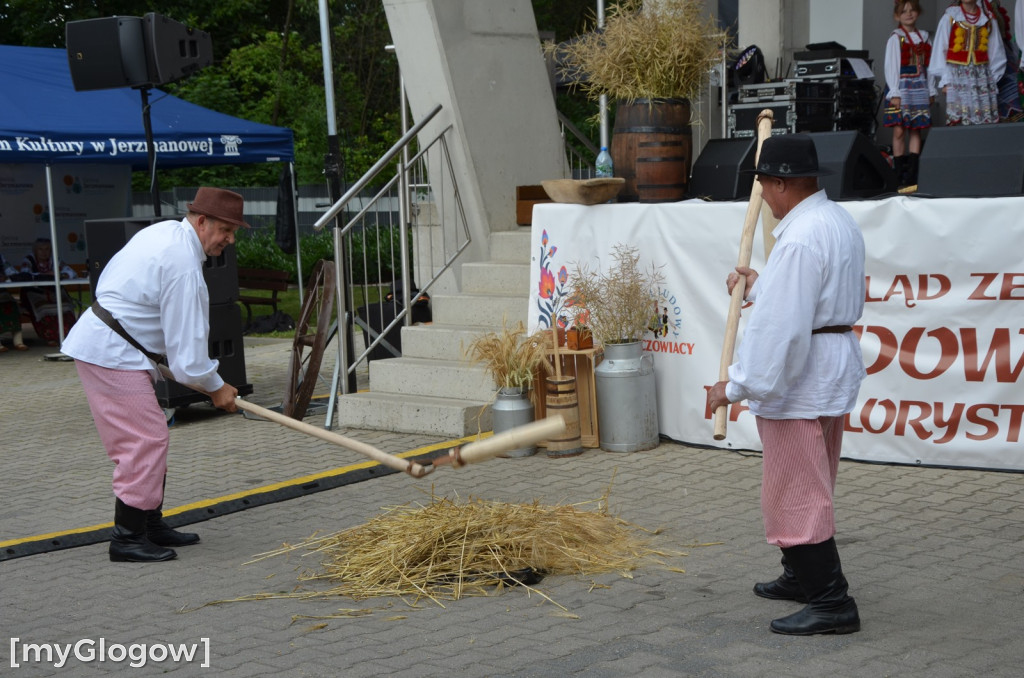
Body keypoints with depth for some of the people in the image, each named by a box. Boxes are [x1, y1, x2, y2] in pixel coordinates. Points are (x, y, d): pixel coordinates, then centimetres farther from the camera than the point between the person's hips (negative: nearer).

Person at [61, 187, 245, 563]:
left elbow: (111, 277, 22)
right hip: (111, 354, -11)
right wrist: (215, 387, -5)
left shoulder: (165, 231, 11)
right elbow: (187, 338, -20)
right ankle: (127, 537, -7)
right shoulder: (183, 265, -21)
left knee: (148, 438, 14)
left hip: (97, 342, 11)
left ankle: (150, 525, 21)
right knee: (145, 439, -11)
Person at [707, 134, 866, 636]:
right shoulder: (840, 222, 9)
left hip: (799, 375, -11)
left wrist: (737, 386, -21)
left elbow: (779, 326, -27)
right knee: (809, 486, 23)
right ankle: (802, 577, 38)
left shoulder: (799, 238, -23)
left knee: (795, 492, -5)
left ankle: (831, 603, -3)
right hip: (837, 363, 11)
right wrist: (758, 285, 26)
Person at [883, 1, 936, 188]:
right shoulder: (896, 38, -2)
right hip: (901, 87, -5)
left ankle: (913, 173, 3)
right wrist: (894, 93, -14)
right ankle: (899, 174, -1)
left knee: (916, 130, 2)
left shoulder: (923, 37, 12)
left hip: (919, 88, 5)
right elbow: (890, 66, -7)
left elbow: (927, 66, 15)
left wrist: (931, 91, 12)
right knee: (899, 130, -6)